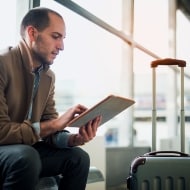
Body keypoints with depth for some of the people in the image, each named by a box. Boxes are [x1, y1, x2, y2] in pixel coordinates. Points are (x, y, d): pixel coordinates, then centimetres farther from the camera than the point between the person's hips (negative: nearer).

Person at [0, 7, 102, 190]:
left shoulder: (49, 76, 5)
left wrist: (74, 138, -16)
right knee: (25, 157, -35)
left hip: (25, 148, 8)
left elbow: (48, 129, 5)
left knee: (78, 157, -4)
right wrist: (54, 124, -26)